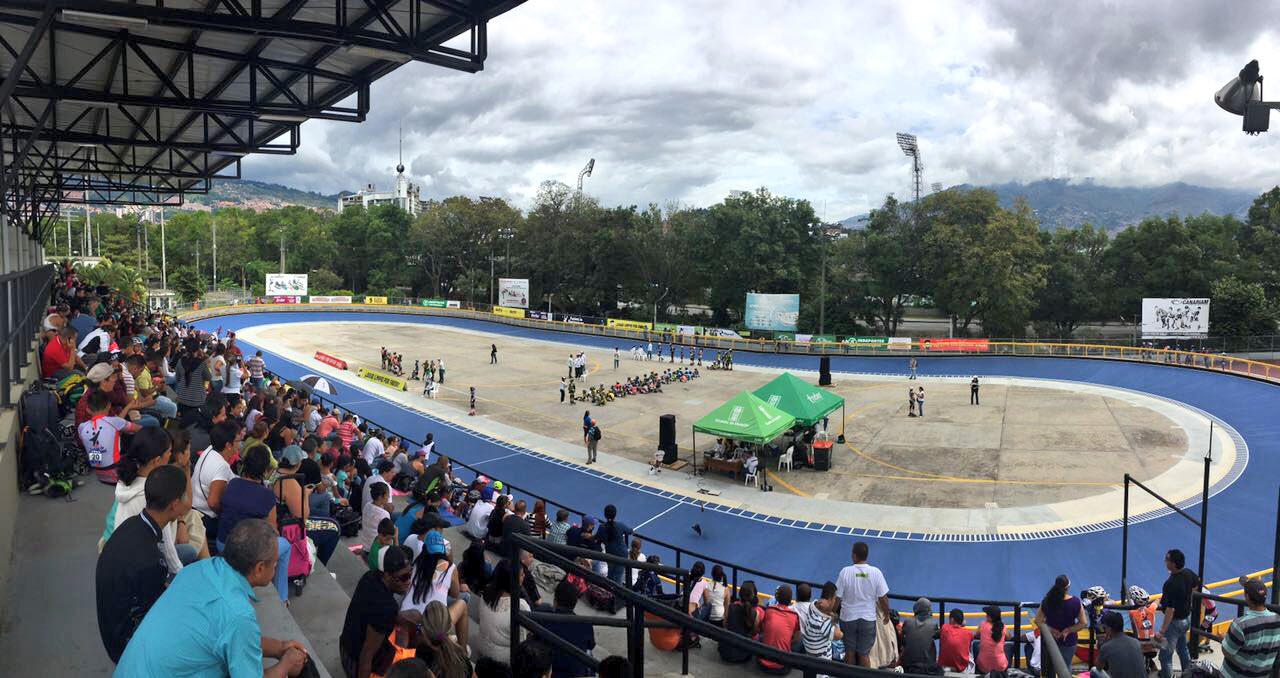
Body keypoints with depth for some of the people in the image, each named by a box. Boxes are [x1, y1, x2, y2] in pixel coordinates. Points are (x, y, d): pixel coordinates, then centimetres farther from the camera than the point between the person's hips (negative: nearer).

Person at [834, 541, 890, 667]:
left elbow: (837, 597, -10)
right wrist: (886, 613, 11)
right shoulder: (875, 572, -13)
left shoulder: (845, 572, -15)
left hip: (848, 618, 0)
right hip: (868, 619, 0)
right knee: (864, 654, 13)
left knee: (850, 652, 18)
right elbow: (883, 598, -8)